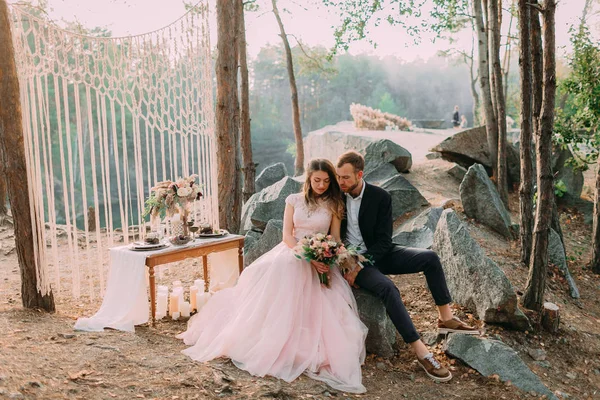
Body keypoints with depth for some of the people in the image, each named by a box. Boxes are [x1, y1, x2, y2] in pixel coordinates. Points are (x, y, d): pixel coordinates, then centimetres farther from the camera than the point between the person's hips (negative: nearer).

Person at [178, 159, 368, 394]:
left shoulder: (334, 205, 6)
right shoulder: (294, 200, 6)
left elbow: (335, 239, 5)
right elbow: (287, 235, -1)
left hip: (320, 260, 0)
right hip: (291, 253, 1)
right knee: (272, 272, -27)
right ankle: (263, 340, -18)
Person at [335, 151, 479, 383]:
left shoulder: (380, 197, -9)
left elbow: (384, 241, -12)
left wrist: (359, 266, -23)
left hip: (378, 254, 2)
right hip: (351, 258, -2)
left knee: (430, 258, -15)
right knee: (387, 288, -31)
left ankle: (446, 318, -2)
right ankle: (421, 351, -26)